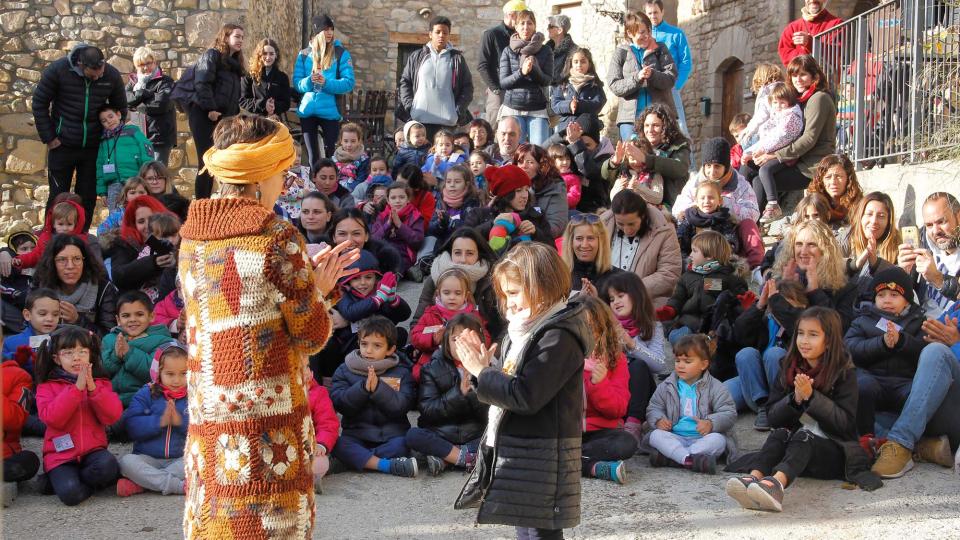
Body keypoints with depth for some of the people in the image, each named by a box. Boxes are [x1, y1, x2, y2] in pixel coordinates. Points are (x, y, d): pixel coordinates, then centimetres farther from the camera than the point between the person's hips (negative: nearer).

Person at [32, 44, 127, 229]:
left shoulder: (112, 75, -7)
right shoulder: (57, 70, -14)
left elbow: (121, 109, 9)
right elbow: (39, 104, -5)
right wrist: (48, 138, -7)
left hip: (94, 148, 2)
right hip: (62, 145, -2)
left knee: (88, 197, 6)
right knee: (58, 195, 6)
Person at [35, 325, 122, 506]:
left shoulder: (101, 383, 8)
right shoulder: (47, 387, 2)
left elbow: (112, 416, -6)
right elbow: (52, 418, -15)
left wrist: (92, 388, -17)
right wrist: (77, 388, -21)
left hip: (93, 449, 3)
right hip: (61, 455, -3)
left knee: (108, 464, -32)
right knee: (70, 493, -30)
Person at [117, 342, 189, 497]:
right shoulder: (145, 394, 2)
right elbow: (131, 426, -11)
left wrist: (181, 421, -20)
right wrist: (159, 421, -21)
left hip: (180, 459, 0)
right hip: (148, 458, 0)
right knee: (126, 462, -28)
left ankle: (139, 484, -27)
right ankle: (178, 486, -30)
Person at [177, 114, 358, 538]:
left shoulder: (191, 237, 7)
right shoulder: (277, 237, -12)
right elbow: (313, 336, -9)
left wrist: (309, 279, 17)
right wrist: (319, 289, 9)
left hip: (207, 418, 6)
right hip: (267, 419, -6)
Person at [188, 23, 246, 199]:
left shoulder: (235, 62, 21)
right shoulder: (212, 55, -4)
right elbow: (202, 83, -16)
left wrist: (235, 113, 11)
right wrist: (210, 109, -21)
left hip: (225, 118, 8)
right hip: (205, 115, -8)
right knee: (207, 162, -10)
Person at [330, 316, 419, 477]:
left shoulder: (401, 373, 5)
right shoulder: (344, 370, 7)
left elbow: (401, 406, -10)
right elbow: (339, 403, -7)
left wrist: (378, 387, -24)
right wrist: (363, 388, -22)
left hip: (391, 435, 0)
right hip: (356, 433, 1)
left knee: (403, 444, -31)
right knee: (338, 444, -30)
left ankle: (356, 459, -25)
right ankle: (387, 465, -35)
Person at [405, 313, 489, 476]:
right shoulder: (432, 369, 3)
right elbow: (427, 410, -7)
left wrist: (472, 393, -20)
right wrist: (457, 393, -18)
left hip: (474, 437, 1)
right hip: (440, 435, 0)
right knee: (413, 436, -28)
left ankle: (445, 458, -23)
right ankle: (468, 459, -23)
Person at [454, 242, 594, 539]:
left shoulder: (559, 337, -18)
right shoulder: (529, 329, 13)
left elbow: (525, 395, -23)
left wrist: (482, 373, -14)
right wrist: (487, 366, 1)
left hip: (541, 457, -9)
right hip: (520, 451, 9)